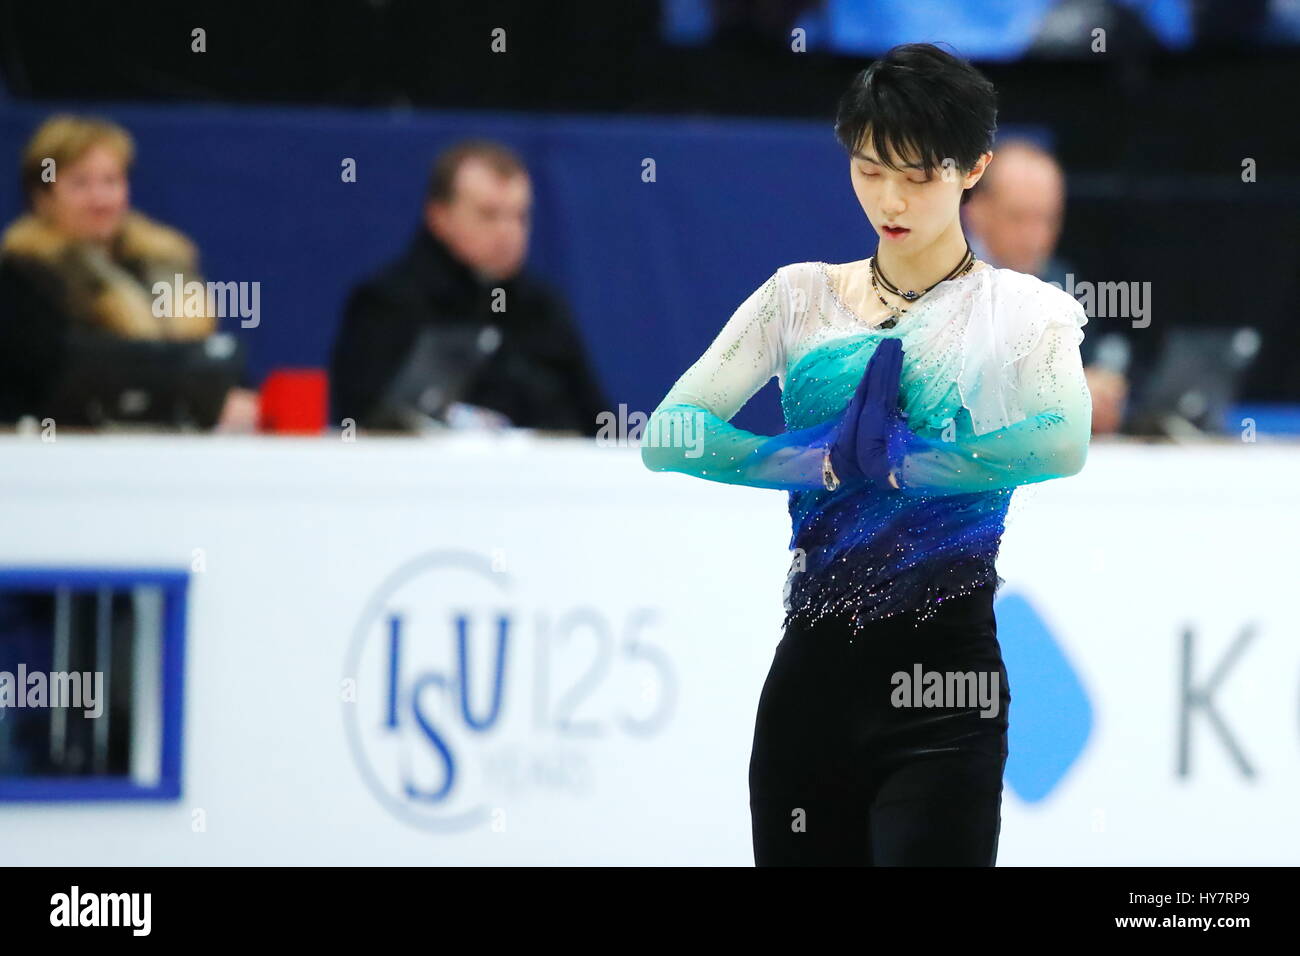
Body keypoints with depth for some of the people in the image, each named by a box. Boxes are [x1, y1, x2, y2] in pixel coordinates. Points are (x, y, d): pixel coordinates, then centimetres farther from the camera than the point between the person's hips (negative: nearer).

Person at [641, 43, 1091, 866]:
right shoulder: (801, 297, 8)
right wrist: (829, 462, -14)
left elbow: (1062, 443, -22)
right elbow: (667, 434, -3)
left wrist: (891, 461, -18)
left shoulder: (1021, 310, 0)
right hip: (811, 672, 3)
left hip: (943, 681, -3)